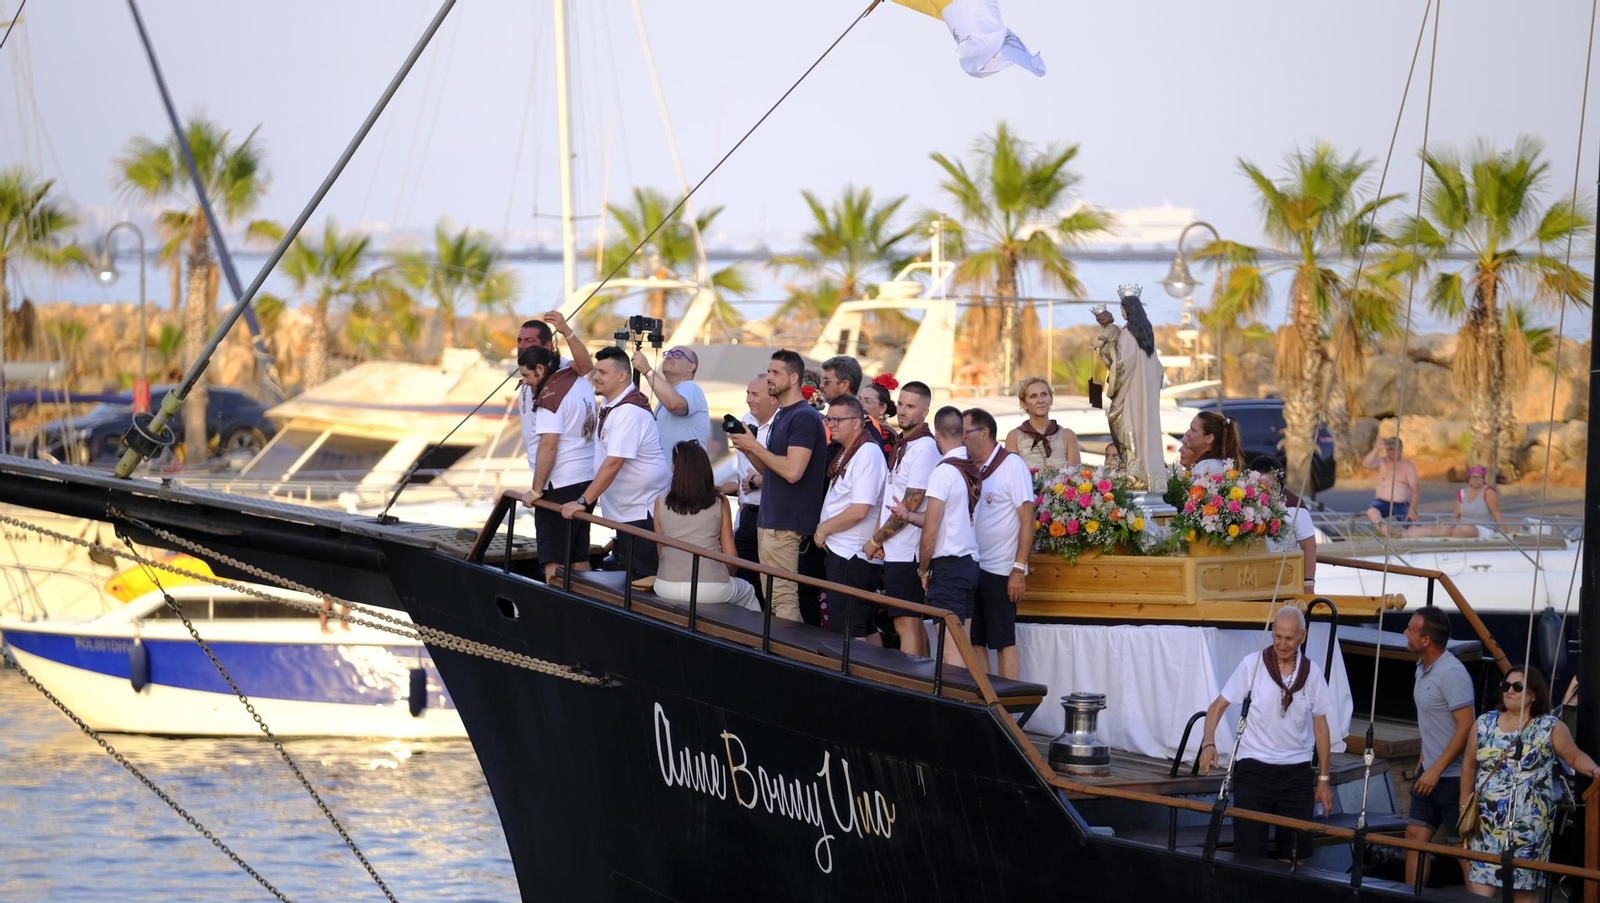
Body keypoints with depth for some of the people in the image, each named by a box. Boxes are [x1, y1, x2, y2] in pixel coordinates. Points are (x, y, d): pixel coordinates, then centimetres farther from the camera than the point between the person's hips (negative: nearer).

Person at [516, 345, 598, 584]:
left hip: (561, 484, -9)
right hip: (587, 480, 9)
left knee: (553, 561, -5)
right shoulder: (582, 383, 9)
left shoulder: (551, 394, -15)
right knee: (579, 558, 12)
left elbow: (548, 446, -19)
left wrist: (536, 490, -15)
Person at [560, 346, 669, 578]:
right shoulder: (609, 405, 7)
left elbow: (614, 463, -29)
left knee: (643, 576, -8)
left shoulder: (629, 412, -24)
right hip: (625, 511, 10)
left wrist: (583, 501, -28)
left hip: (643, 512, -10)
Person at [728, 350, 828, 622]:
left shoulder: (804, 417, -14)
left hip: (785, 525, -10)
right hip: (770, 520, 10)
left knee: (783, 597, -11)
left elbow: (792, 471, -23)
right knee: (771, 599, 11)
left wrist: (755, 446, -13)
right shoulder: (781, 416, 18)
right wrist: (747, 448, 5)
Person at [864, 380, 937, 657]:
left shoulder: (924, 449, -14)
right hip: (894, 551, 9)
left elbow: (909, 507, -17)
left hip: (905, 553, -9)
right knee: (913, 623, 12)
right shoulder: (902, 445, 16)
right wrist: (878, 537, 3)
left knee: (907, 624, -9)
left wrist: (875, 541, -9)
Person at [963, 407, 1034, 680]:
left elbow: (1027, 520, -9)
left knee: (1003, 641, -3)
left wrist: (1019, 570, -15)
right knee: (975, 641, 7)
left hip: (1000, 572, -7)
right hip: (972, 568, 7)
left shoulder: (1011, 465, -6)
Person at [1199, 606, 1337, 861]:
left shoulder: (1311, 672, 3)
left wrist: (1323, 778, 10)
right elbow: (1218, 706, -3)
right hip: (1254, 770, -2)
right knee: (1249, 851, -4)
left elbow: (1320, 726, 10)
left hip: (1297, 772, 2)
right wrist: (1208, 742, -21)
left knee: (1296, 850, 5)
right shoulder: (1252, 664, -5)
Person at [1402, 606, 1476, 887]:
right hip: (1430, 772, 9)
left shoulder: (1452, 673, -21)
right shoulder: (1423, 668, 8)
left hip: (1453, 776, -9)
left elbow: (1466, 727, -24)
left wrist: (1436, 770, -23)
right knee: (1415, 836, 8)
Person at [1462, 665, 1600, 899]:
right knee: (1480, 886, -4)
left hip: (1530, 825, -3)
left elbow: (1575, 756, 6)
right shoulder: (1484, 724, 8)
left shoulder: (1550, 727, 0)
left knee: (1525, 889, 1)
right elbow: (1470, 769, 14)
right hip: (1487, 823, 3)